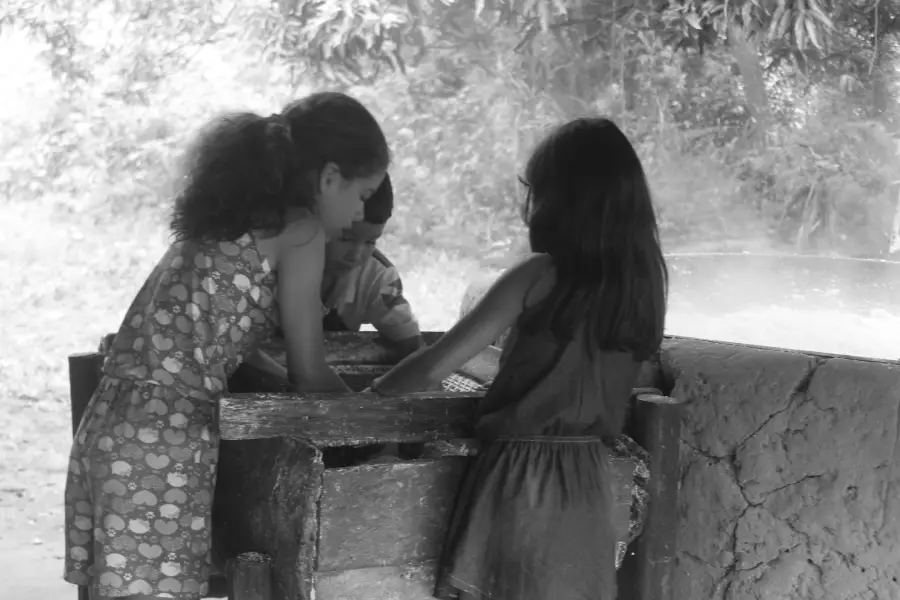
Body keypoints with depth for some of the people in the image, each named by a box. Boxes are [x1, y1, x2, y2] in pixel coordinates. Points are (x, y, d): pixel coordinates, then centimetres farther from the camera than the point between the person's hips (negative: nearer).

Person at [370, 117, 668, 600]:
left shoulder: (540, 276, -11)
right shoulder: (642, 281, 4)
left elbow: (436, 367, -10)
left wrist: (368, 393, 6)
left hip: (523, 482, -5)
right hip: (588, 483, 5)